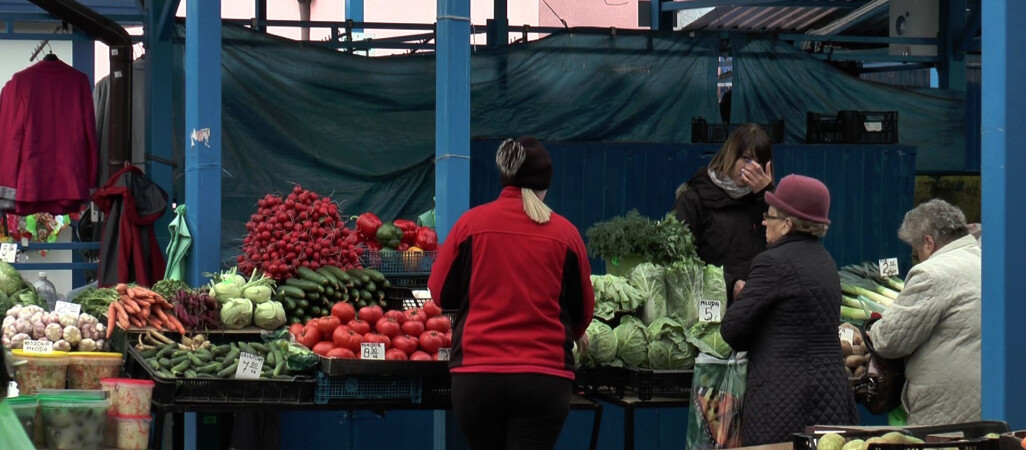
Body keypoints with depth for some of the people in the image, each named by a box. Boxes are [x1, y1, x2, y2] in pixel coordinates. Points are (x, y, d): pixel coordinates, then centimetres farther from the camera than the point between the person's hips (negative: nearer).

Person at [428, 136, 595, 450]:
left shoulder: (472, 222, 0)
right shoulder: (565, 232, 1)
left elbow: (441, 292, 8)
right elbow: (583, 308, 11)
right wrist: (573, 335, 34)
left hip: (476, 374, 1)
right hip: (543, 377, -1)